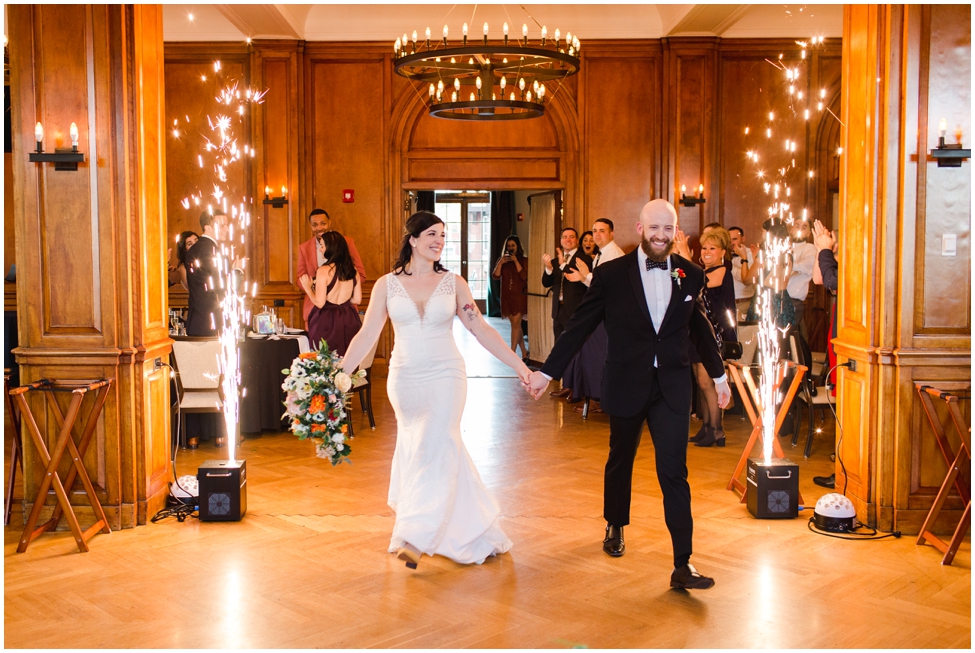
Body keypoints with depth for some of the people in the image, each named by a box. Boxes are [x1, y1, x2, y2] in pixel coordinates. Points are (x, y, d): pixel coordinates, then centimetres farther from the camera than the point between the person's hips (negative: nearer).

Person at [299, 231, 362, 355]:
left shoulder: (324, 270, -13)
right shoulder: (353, 270, 3)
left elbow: (320, 302, -14)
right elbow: (357, 299, 8)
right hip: (348, 321, 5)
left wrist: (308, 288, 1)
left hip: (327, 322, -5)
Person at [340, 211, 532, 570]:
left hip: (446, 377, -2)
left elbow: (481, 329, 1)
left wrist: (519, 365, -4)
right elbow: (367, 334, -1)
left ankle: (415, 538, -8)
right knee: (415, 450, 11)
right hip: (404, 378, 2)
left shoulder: (453, 283, 1)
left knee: (434, 448, -10)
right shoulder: (387, 284, 1)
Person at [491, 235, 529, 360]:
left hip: (519, 296, -4)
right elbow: (495, 276, -2)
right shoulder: (502, 260, 9)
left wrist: (516, 261, -14)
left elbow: (524, 276, -13)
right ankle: (524, 353, 16)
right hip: (506, 296, 4)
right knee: (515, 324, 8)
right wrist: (500, 263, -14)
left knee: (515, 323, -12)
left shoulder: (524, 261, 1)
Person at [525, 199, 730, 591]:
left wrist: (718, 374, 23)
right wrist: (547, 372, -1)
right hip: (626, 385, 0)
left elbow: (700, 328, 14)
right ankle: (615, 527, 45)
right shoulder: (611, 275, -7)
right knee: (620, 461, 19)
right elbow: (579, 327, -2)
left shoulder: (690, 276, 0)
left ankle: (683, 565, -1)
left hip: (672, 388, 1)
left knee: (674, 473, -5)